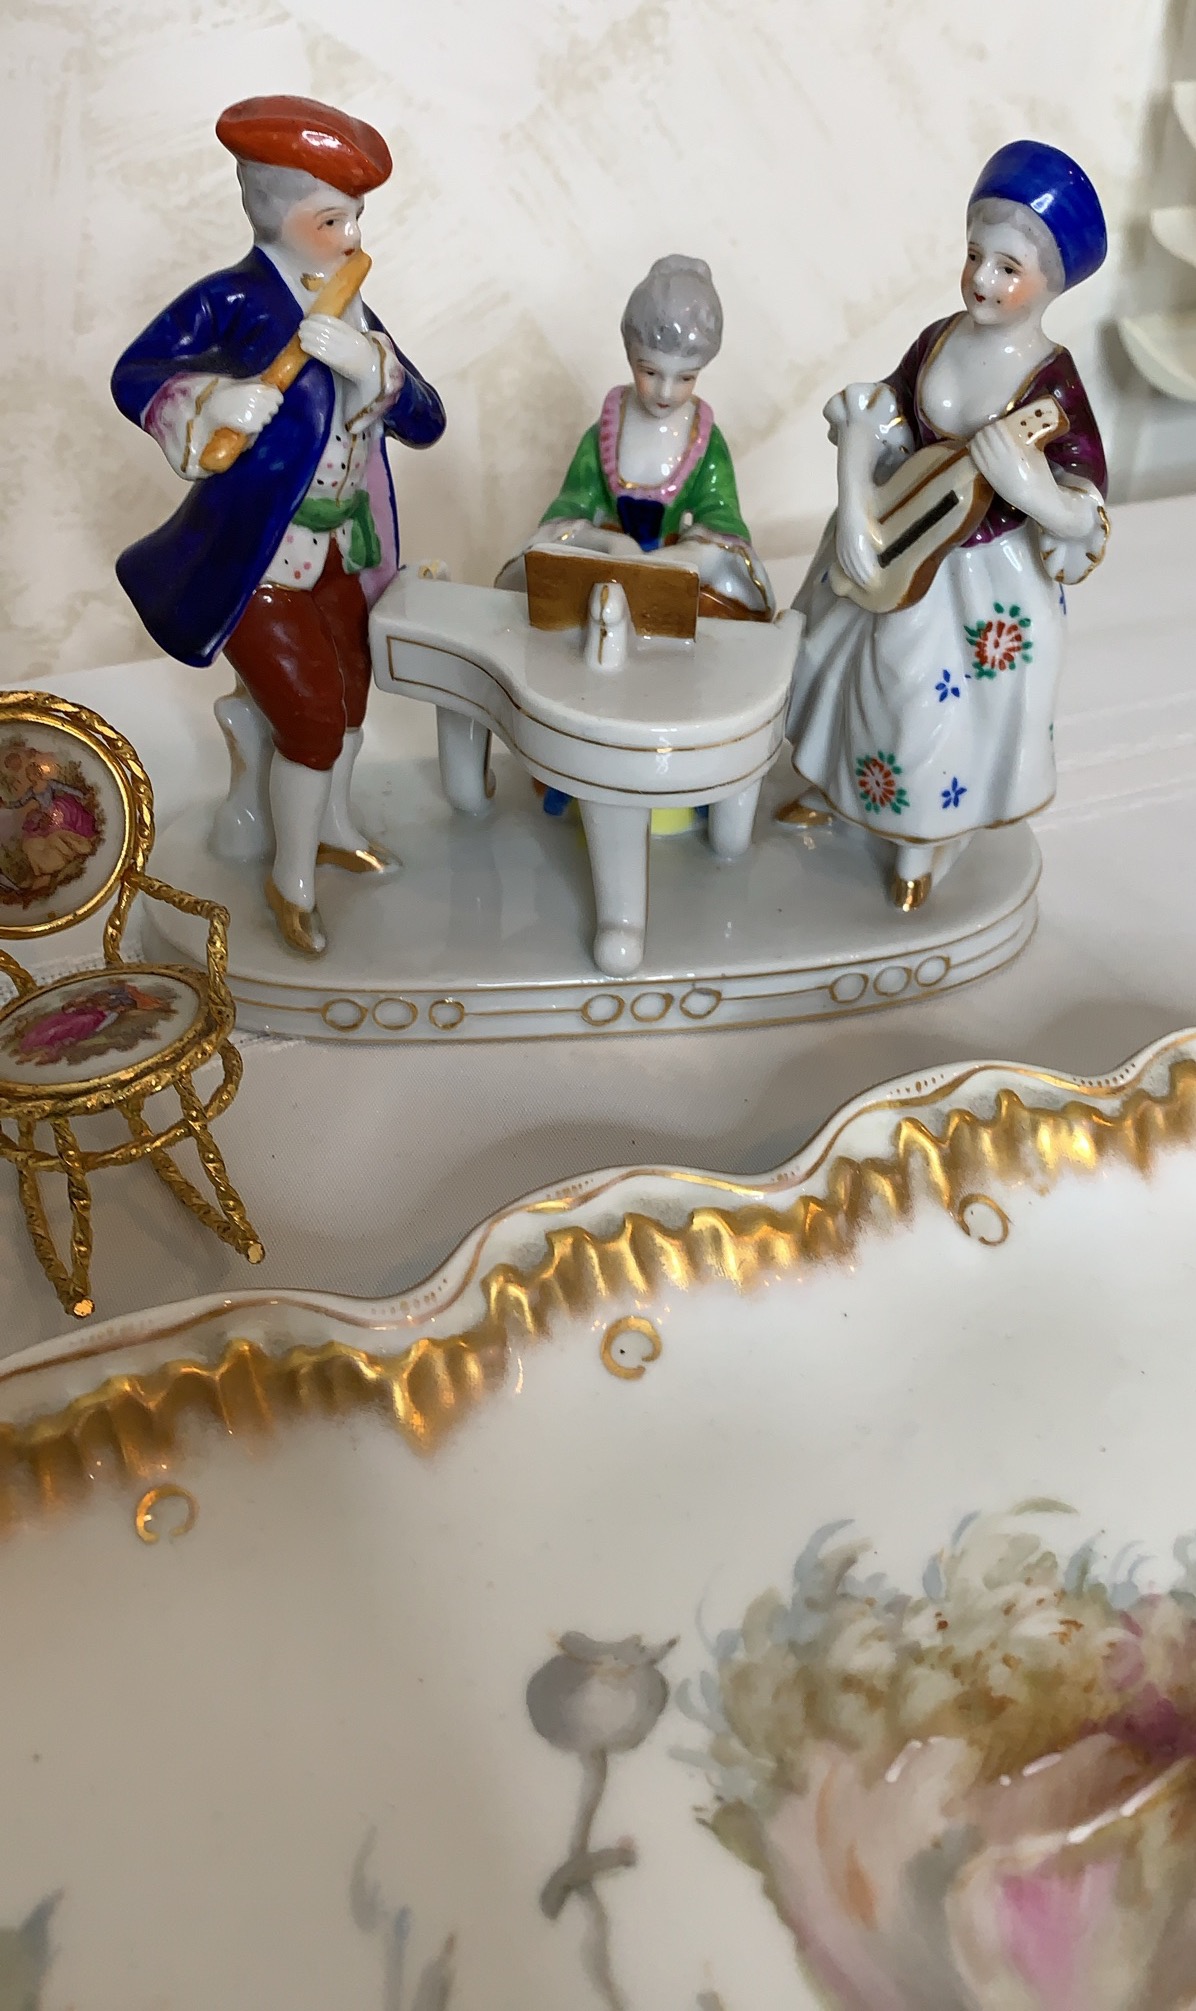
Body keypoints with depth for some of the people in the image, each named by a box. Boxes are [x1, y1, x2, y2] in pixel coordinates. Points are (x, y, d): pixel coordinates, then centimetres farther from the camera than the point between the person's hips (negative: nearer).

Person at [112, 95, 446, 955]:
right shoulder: (235, 300, -17)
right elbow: (135, 375, -20)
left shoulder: (351, 314, 3)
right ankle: (292, 880, 21)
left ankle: (332, 826, 46)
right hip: (257, 560, -7)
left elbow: (426, 423, -6)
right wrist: (208, 401, -39)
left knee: (349, 692, 20)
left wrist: (371, 365, -25)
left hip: (339, 554, 7)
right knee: (313, 719, -3)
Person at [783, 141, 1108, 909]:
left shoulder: (1054, 385, -23)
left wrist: (1028, 487, -43)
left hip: (985, 581, -5)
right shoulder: (938, 340, -10)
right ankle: (835, 782, 52)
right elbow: (870, 424, -5)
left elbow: (1086, 521, -24)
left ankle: (928, 837, 40)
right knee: (847, 662, 23)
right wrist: (855, 514, -21)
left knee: (944, 703, 11)